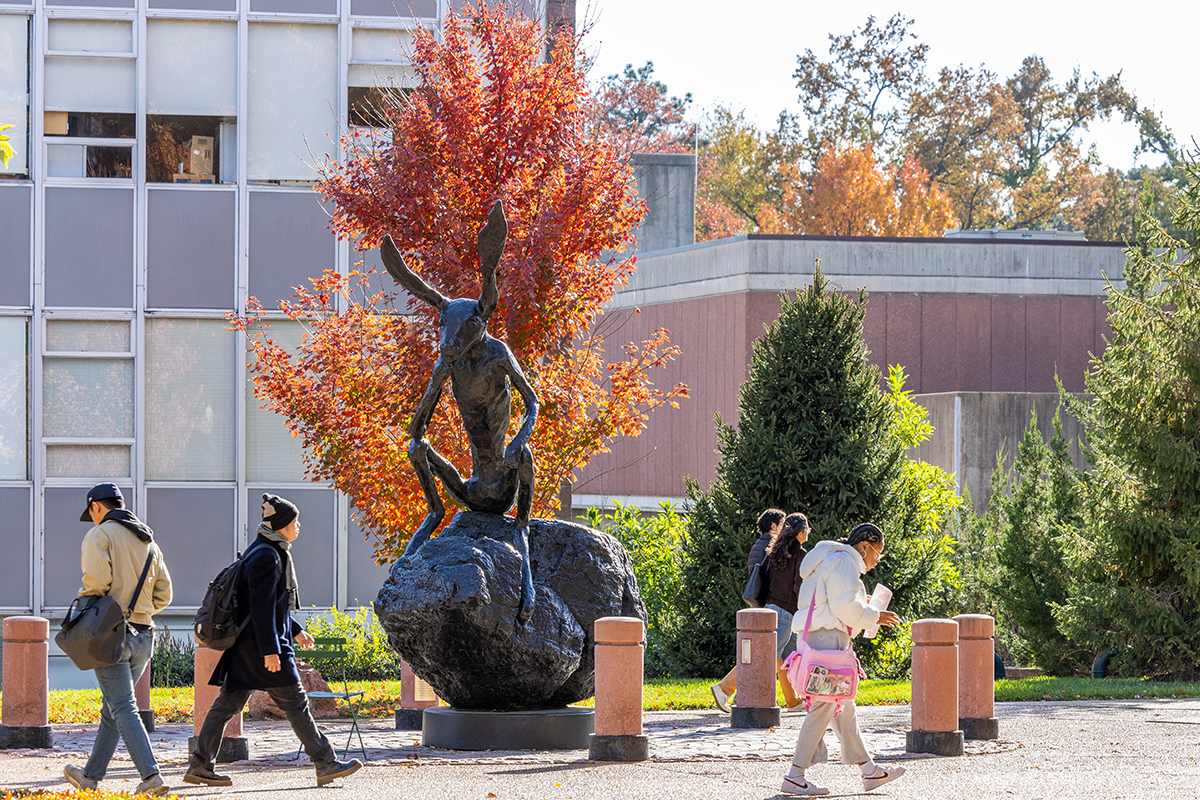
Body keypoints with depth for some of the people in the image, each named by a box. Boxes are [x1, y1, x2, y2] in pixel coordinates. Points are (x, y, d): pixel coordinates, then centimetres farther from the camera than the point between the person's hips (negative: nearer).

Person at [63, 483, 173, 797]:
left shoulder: (100, 535, -4)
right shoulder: (148, 542, 17)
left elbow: (97, 580, -19)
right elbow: (163, 595, 15)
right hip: (143, 635, 7)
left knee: (123, 708, -10)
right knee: (112, 708, 16)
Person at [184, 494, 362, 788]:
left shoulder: (271, 552, 17)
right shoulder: (266, 557, -16)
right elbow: (261, 606, -21)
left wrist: (296, 631, 26)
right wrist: (270, 650, -23)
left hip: (245, 643, 10)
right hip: (260, 642, -10)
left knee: (228, 702, 7)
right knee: (294, 701, -4)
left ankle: (199, 766, 6)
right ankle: (325, 763, 0)